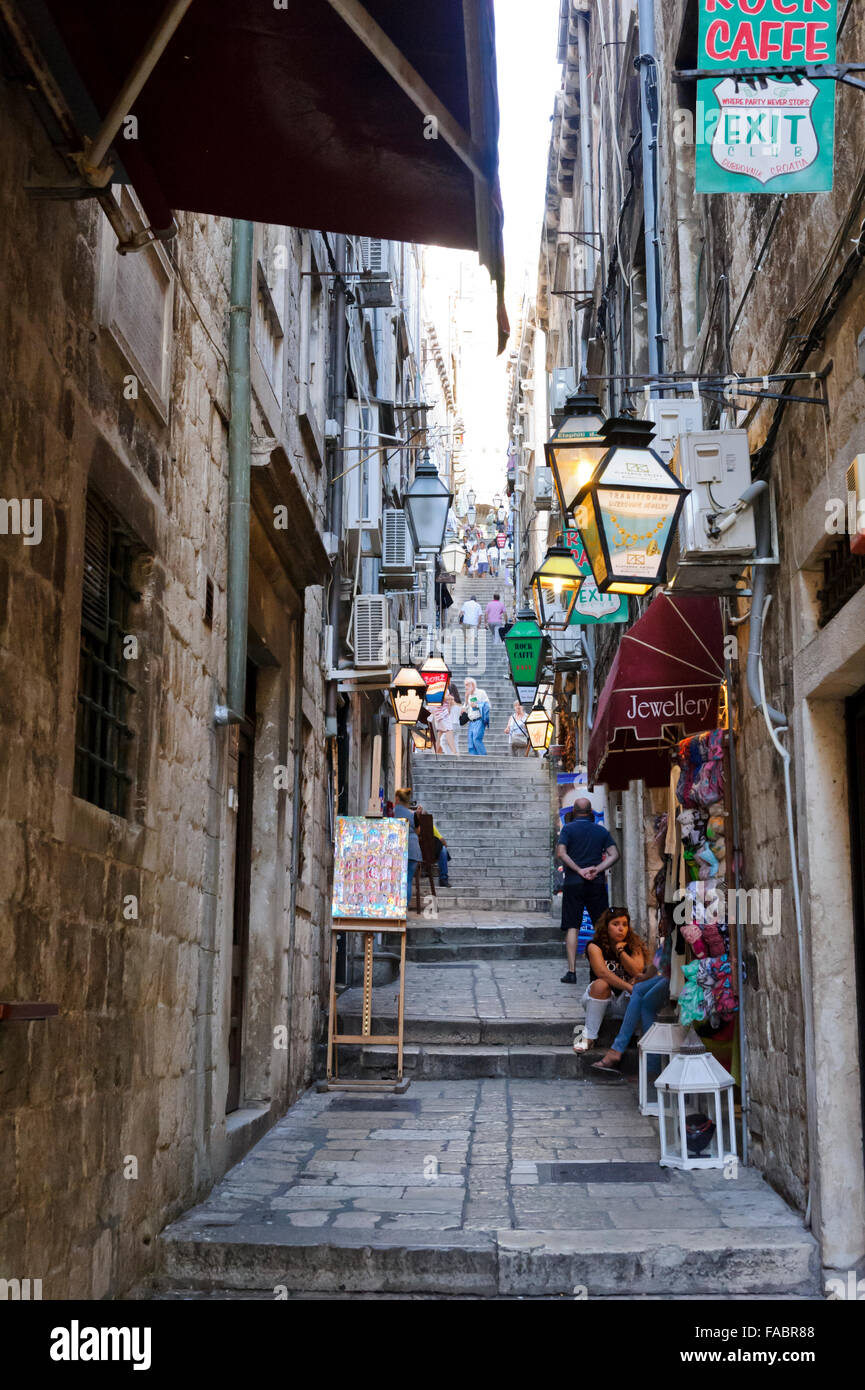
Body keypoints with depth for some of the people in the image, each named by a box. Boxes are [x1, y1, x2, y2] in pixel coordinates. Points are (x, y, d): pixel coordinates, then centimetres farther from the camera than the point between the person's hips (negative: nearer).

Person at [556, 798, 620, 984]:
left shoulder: (568, 828, 0)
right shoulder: (602, 831, 9)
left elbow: (561, 853, -13)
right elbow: (614, 854, -1)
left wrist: (579, 870, -12)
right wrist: (597, 869, -8)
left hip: (573, 883, -2)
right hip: (597, 884, 2)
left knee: (572, 927, -1)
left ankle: (571, 971, -6)